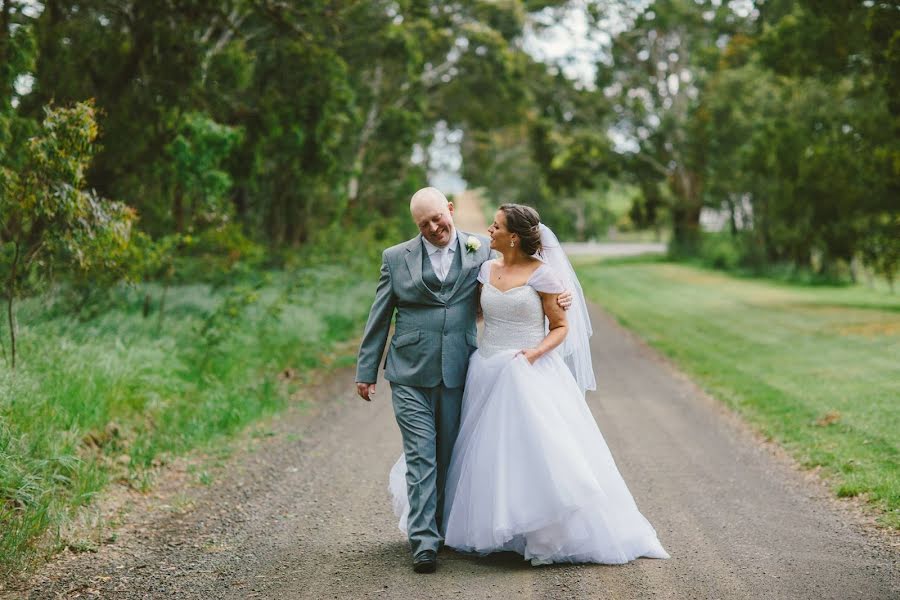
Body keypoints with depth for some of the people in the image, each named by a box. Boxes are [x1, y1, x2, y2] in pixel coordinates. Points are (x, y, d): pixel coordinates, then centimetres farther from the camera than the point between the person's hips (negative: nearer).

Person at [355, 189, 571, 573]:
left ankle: (441, 528, 26)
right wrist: (366, 371, 9)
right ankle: (423, 542, -7)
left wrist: (556, 295, -5)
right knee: (421, 456, -7)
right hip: (410, 376, -1)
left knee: (448, 457, 10)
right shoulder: (396, 258, 5)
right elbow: (379, 319, 9)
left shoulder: (481, 251, 5)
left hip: (457, 374, 1)